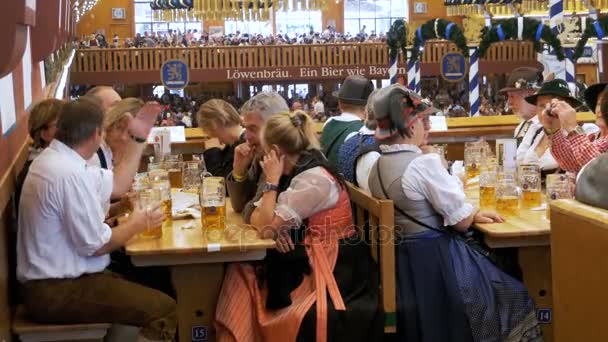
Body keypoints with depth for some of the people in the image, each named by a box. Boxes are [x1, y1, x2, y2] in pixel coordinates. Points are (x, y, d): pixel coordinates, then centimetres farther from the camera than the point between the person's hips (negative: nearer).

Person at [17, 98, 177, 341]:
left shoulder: (55, 158, 8)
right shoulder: (70, 174, -23)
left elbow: (115, 186, 18)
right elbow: (95, 245, -20)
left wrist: (139, 138, 16)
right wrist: (136, 225, -3)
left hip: (54, 279, 10)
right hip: (57, 292, -10)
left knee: (150, 286, 17)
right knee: (164, 309, -14)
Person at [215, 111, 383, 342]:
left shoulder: (315, 178, -19)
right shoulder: (293, 173, 9)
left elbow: (268, 227, -21)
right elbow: (257, 217, 7)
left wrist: (272, 181, -13)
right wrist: (271, 228, -14)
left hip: (332, 272, -8)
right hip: (305, 263, 8)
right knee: (239, 274, -7)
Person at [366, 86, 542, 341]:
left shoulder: (377, 168, 5)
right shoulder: (424, 163, -22)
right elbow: (461, 221, -18)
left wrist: (473, 214, 13)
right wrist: (473, 214, 6)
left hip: (404, 263, 9)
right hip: (437, 259, -9)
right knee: (512, 297, 9)